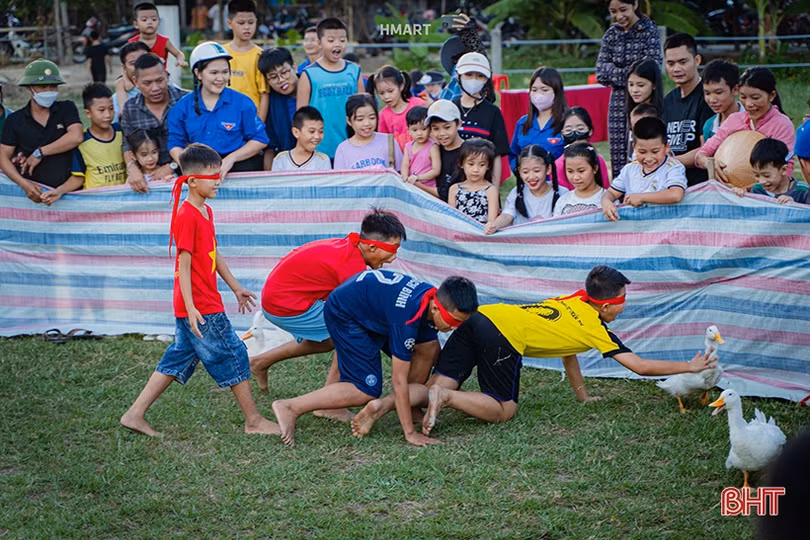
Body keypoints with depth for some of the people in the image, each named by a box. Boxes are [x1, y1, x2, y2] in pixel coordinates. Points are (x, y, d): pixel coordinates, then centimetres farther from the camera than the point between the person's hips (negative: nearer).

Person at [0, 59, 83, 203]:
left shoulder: (67, 109, 6)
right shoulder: (14, 121, 8)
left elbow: (76, 137, -11)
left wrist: (40, 153, -7)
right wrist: (24, 184, -11)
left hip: (66, 188, 0)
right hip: (33, 191, 1)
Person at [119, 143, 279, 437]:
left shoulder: (205, 211, 13)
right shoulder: (187, 216, -18)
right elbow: (183, 265, -21)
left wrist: (236, 287, 26)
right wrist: (190, 307, -25)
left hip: (207, 302, 10)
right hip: (200, 306, -10)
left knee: (179, 358, 13)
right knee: (232, 355, 0)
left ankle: (135, 414, 15)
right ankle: (254, 421, 10)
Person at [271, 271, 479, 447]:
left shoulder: (436, 297, -13)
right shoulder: (407, 316, -37)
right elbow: (399, 380, -32)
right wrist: (410, 433, -28)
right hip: (343, 314, -9)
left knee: (429, 348, -3)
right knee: (367, 390, -15)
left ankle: (409, 406, 10)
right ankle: (290, 408, -14)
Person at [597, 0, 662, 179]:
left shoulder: (649, 30, -3)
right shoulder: (611, 34, 10)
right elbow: (601, 73, 3)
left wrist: (616, 72, -11)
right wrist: (630, 72, -10)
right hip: (619, 103, 4)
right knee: (618, 159, 3)